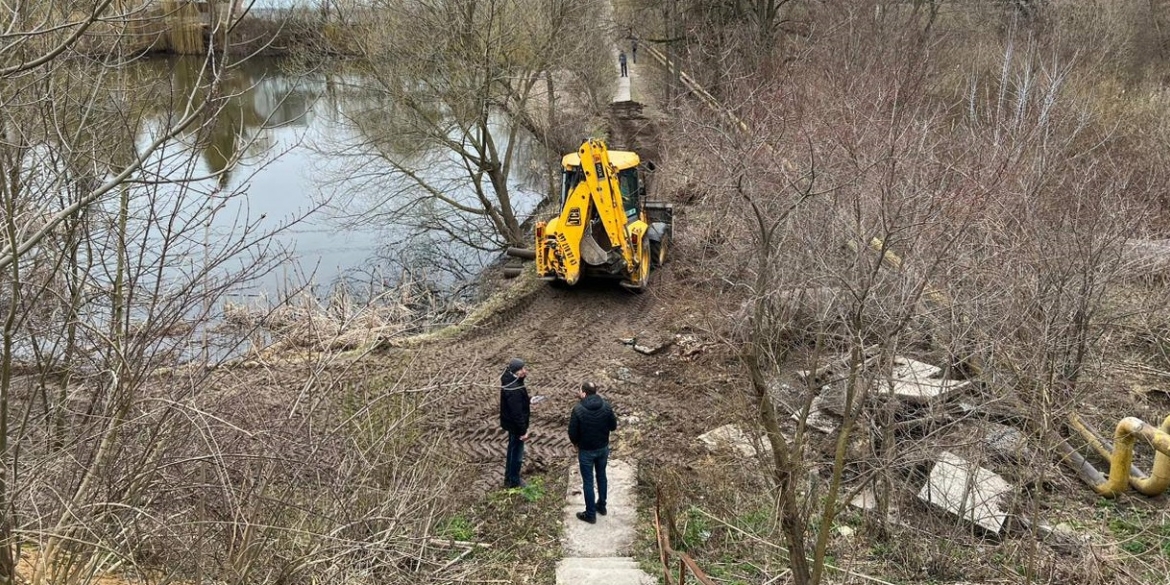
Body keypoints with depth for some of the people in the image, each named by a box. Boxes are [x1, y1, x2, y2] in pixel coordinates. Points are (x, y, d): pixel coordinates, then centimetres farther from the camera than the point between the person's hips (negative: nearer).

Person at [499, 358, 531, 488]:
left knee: (513, 449, 25)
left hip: (511, 422, 10)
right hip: (515, 425, -10)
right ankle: (514, 481, 27)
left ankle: (509, 477, 41)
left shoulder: (509, 379, -4)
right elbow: (517, 413, -28)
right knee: (517, 453, 9)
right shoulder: (514, 390, -35)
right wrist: (523, 431, -20)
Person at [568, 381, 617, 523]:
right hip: (603, 448, 4)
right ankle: (601, 506, 39)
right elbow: (613, 426, -1)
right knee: (601, 476, 23)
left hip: (586, 450, -4)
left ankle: (590, 514, 20)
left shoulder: (578, 409, -22)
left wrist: (576, 444, 5)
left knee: (588, 481, 10)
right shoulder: (606, 406, -12)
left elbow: (572, 433, -15)